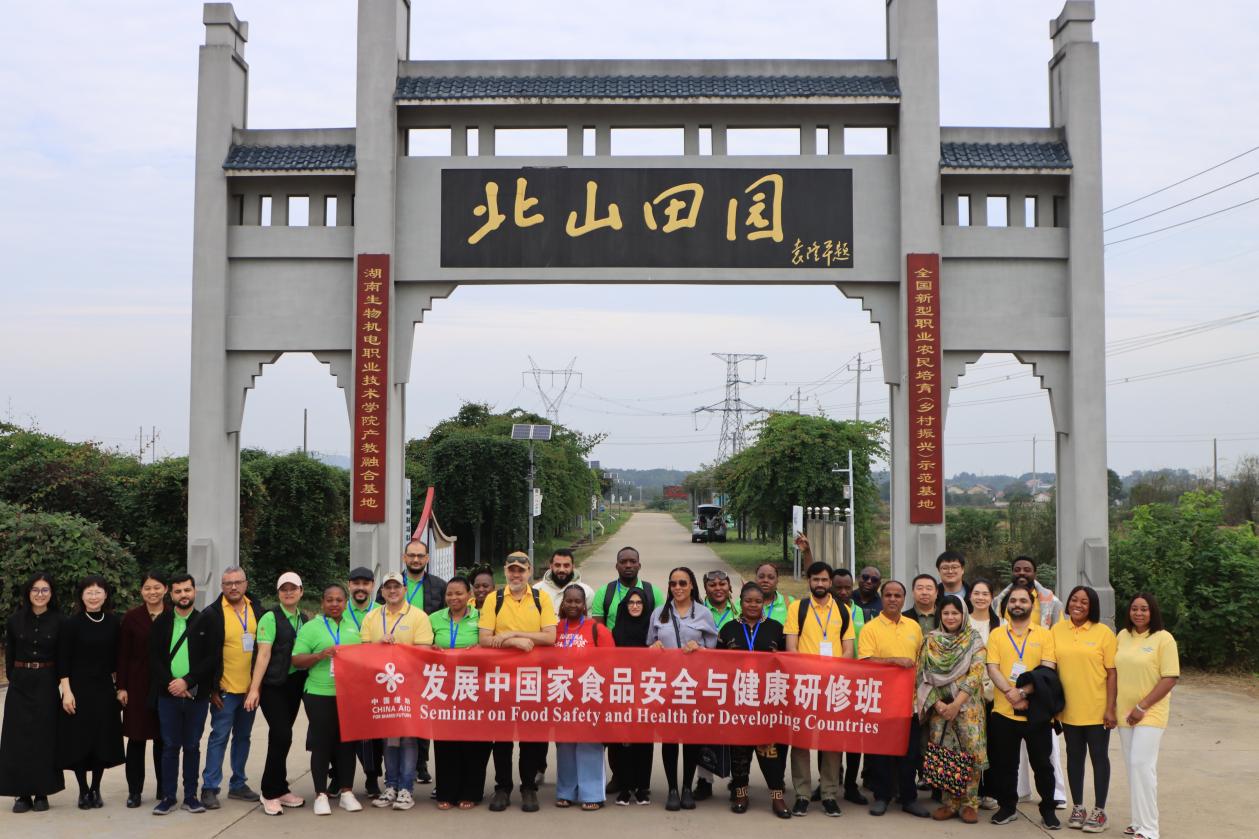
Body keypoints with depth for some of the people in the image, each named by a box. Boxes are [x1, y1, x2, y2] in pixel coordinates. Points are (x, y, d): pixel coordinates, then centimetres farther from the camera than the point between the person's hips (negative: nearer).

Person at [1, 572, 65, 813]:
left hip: (47, 686, -1)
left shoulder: (59, 621, -1)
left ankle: (42, 793, 10)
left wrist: (57, 682, -4)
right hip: (20, 685, 1)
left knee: (45, 738, 1)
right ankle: (22, 793, 7)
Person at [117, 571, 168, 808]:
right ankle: (134, 790, 12)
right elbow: (123, 655, 0)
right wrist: (122, 687, -4)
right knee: (136, 737, 4)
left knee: (163, 738, 7)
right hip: (138, 686, 0)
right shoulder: (132, 617, 0)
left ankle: (164, 789, 17)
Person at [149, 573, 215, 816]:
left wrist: (187, 681, -12)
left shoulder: (206, 622, 1)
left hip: (197, 696, -1)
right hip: (168, 695, 1)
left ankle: (191, 796, 15)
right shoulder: (162, 622, 5)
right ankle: (169, 797, 12)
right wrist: (170, 684, -10)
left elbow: (213, 658, -5)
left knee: (192, 747, 8)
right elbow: (154, 657, 1)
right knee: (170, 747, 5)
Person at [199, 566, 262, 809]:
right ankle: (209, 788, 5)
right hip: (225, 689, -5)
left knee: (243, 736, 13)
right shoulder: (212, 614, -8)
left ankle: (238, 784, 23)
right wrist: (212, 688, -10)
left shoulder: (257, 609, 6)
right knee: (219, 737, -2)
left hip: (250, 688, 5)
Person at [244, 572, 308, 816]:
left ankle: (278, 789, 21)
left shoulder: (304, 619, 11)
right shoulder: (271, 618, -7)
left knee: (281, 736, 11)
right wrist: (254, 689, -16)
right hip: (273, 685, -6)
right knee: (282, 735, -11)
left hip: (295, 684, 6)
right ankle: (271, 793, 1)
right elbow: (263, 655, -13)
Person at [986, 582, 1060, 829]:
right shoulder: (996, 635, 6)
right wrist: (1011, 693, -19)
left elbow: (1047, 669, -7)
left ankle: (1048, 809, 20)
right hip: (1003, 711, 1)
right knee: (1004, 763, 10)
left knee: (1042, 763, 5)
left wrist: (1025, 692, -19)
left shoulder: (1044, 635, 2)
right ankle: (1007, 806, 24)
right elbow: (992, 669, -4)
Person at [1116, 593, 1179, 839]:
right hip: (1125, 712, 5)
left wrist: (1142, 707, -15)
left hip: (1150, 713, -5)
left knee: (1142, 765, -12)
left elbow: (1170, 678, -13)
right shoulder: (1123, 636, 7)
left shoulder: (1163, 638, -10)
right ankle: (1139, 819, 20)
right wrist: (1112, 705, 6)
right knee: (1133, 766, 10)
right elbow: (1115, 671, 13)